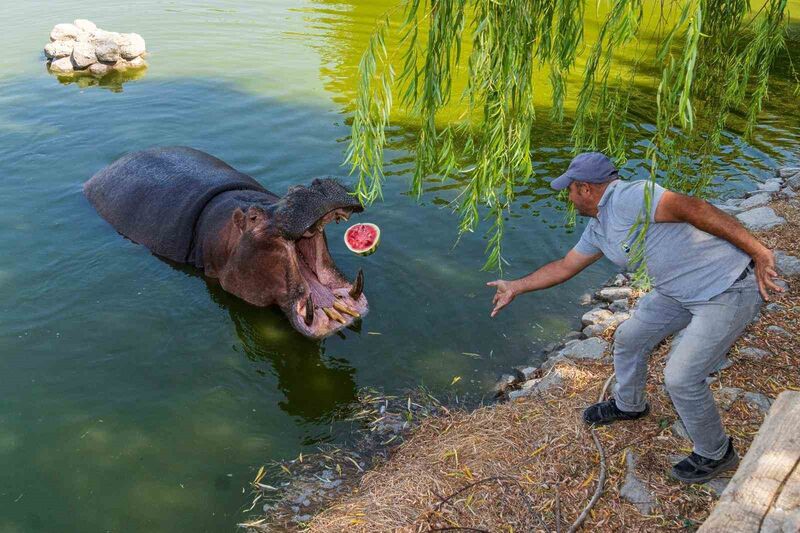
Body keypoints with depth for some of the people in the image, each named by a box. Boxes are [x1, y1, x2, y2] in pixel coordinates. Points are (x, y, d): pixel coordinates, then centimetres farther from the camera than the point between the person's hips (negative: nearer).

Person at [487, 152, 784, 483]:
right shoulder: (598, 230, 8)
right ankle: (628, 405, 45)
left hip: (730, 291, -10)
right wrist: (516, 287, 25)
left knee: (681, 377, -8)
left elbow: (692, 207, -29)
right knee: (629, 339, 17)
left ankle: (716, 454, 19)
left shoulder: (629, 197, -23)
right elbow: (565, 267, 20)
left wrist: (757, 251, -29)